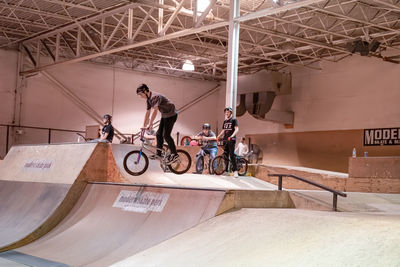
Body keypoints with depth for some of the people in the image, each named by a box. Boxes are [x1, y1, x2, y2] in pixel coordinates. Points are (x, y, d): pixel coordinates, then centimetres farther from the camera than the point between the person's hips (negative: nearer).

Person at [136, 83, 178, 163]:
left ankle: (174, 154, -7)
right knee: (159, 134, 6)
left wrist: (150, 125, -37)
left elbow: (154, 111, -34)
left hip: (171, 114, -10)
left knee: (166, 135, -13)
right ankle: (159, 154, 12)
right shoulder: (148, 99, 5)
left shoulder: (155, 96, -26)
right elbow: (148, 112, 11)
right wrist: (144, 126, 9)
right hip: (164, 115, 10)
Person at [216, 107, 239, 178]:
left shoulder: (234, 120, -1)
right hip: (225, 140, 6)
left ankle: (235, 171, -14)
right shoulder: (225, 121, 18)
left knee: (232, 155, -13)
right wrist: (218, 136, 4)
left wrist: (232, 136, -28)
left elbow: (236, 129, -12)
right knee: (225, 155, 6)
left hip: (231, 140, -6)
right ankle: (226, 170, 12)